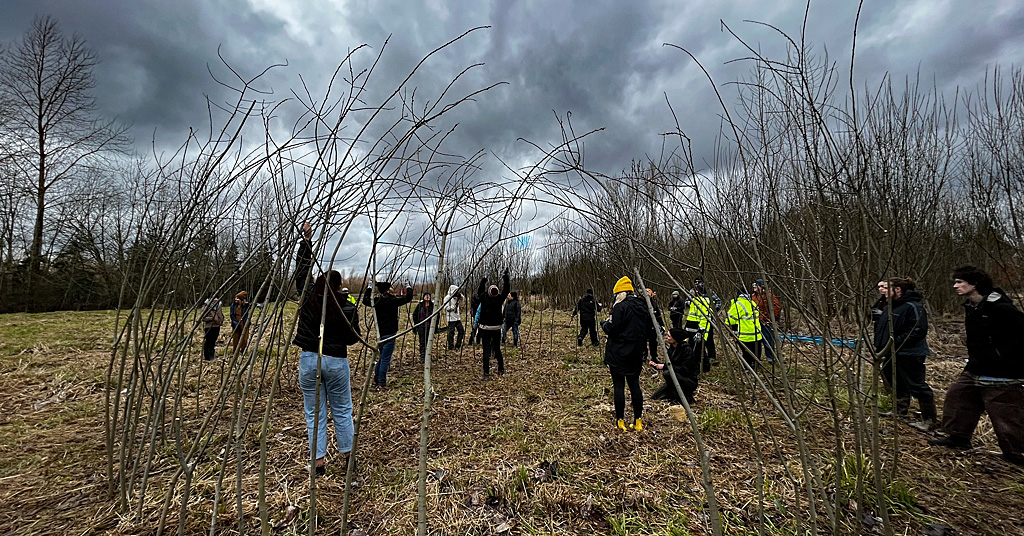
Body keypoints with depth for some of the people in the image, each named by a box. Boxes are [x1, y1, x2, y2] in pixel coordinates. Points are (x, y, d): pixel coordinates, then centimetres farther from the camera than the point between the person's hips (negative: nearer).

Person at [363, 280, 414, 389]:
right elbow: (408, 297, -12)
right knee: (385, 359, -1)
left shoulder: (376, 301, 3)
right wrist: (408, 288, 6)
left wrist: (369, 289, 29)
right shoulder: (393, 300, -15)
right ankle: (381, 384, 4)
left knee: (382, 357, 20)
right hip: (389, 334, -7)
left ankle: (376, 380, 27)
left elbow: (365, 300, 21)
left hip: (380, 333, 7)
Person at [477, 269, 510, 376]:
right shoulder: (499, 299, -9)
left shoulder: (483, 298, -8)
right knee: (497, 349, 16)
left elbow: (479, 291, 13)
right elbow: (506, 290, 5)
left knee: (486, 350, 0)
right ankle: (501, 369, 21)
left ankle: (486, 372, -2)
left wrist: (483, 280, 25)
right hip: (496, 328, 1)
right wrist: (505, 277, 12)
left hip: (485, 329, -1)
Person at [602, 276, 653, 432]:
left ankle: (620, 421, 10)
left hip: (618, 354, -6)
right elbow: (650, 329, 13)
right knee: (635, 385, 13)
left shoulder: (620, 307, -15)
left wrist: (604, 323, 0)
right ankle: (638, 421, 18)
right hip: (637, 353, 7)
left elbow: (612, 329, -19)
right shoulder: (643, 306, 7)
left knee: (619, 386, 3)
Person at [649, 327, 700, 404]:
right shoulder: (672, 348, 3)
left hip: (690, 381, -7)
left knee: (667, 373, -34)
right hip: (676, 379, 7)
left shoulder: (687, 349, -20)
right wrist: (656, 364, -7)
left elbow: (684, 369, -26)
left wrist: (665, 366, -25)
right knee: (655, 397, 0)